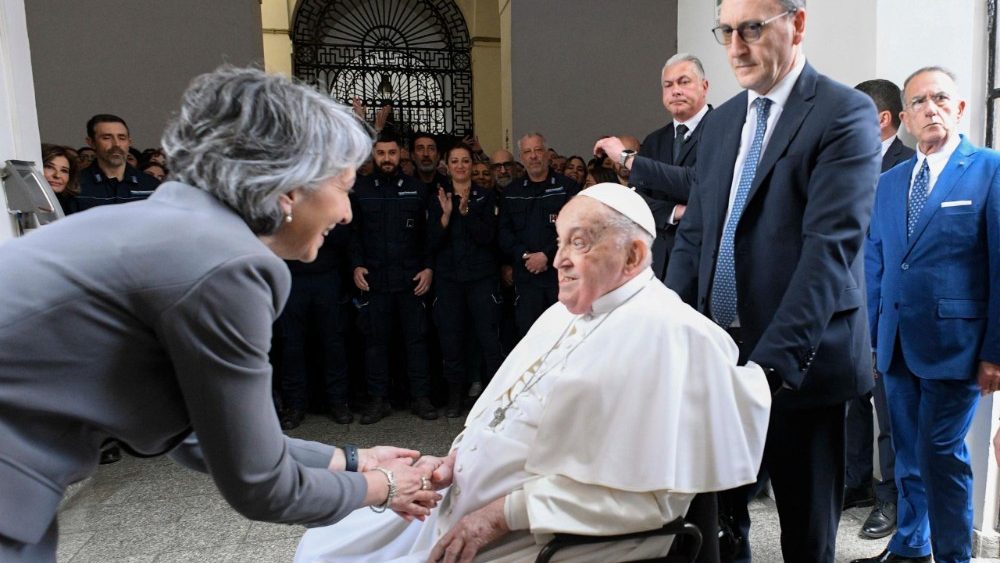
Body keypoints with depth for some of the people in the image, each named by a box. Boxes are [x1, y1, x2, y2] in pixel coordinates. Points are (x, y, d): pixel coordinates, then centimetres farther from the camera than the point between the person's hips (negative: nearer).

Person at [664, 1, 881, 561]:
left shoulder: (846, 112, -7)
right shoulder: (722, 120, 13)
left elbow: (831, 245, -18)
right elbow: (693, 235, 10)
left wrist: (774, 359, -25)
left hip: (800, 359, -5)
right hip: (717, 347, 5)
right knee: (716, 512, 11)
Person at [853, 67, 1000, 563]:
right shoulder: (889, 182, 12)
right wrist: (869, 338, 8)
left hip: (953, 344, -5)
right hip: (897, 343, 5)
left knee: (940, 452, -2)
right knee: (908, 454, 14)